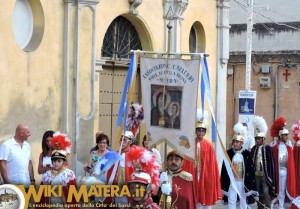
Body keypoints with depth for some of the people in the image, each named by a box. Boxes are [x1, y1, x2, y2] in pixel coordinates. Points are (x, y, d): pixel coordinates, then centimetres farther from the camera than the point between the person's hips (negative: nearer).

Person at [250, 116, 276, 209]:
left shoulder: (268, 148, -6)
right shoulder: (253, 149, 8)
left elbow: (271, 163, -7)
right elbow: (251, 162, 9)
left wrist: (270, 176, -11)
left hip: (265, 175, -5)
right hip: (256, 175, 5)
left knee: (266, 193, -7)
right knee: (258, 194, 10)